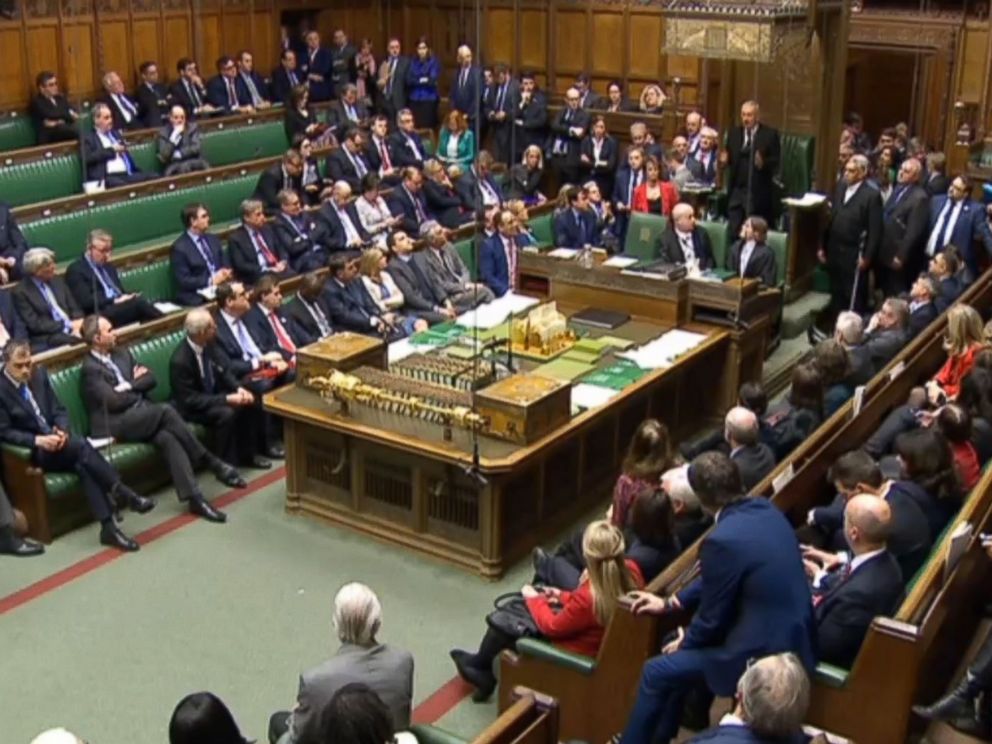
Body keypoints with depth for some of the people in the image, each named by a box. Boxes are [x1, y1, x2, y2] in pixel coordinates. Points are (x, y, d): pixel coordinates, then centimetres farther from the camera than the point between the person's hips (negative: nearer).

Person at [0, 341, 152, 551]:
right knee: (80, 444, -32)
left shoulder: (39, 373, 7)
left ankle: (108, 526, -34)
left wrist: (62, 431, -12)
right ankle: (121, 492, -26)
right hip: (32, 451, -5)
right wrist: (37, 440, -25)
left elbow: (59, 410, 10)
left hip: (56, 441, 5)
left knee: (82, 464, -28)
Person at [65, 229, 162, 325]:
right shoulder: (76, 270, 2)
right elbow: (86, 301, -9)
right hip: (101, 316, -7)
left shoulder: (109, 266, 26)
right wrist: (115, 300, -16)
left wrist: (127, 297, 0)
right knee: (138, 302, -31)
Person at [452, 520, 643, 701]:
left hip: (577, 650, -7)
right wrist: (564, 596, 5)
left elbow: (551, 626, -19)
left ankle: (480, 666, 42)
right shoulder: (631, 570, -19)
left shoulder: (588, 597, -39)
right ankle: (487, 673, 31)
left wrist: (533, 598, -2)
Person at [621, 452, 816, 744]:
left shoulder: (723, 540, -26)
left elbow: (712, 618, -14)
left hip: (766, 651, -9)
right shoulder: (766, 509, 1)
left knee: (656, 672, 5)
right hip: (792, 635, 9)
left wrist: (685, 641, 7)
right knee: (681, 643, 24)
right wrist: (671, 602, 18)